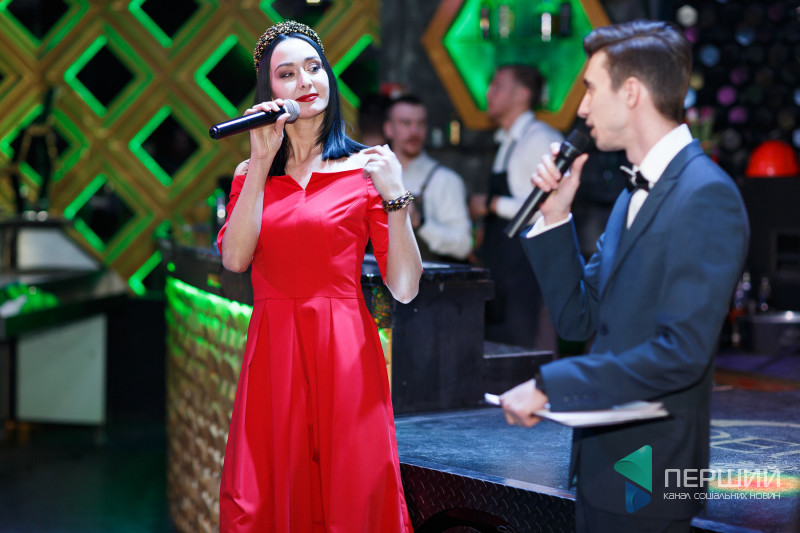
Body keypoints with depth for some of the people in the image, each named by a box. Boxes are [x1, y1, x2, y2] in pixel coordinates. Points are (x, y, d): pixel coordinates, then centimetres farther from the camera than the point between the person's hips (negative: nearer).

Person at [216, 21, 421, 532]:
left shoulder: (364, 168, 1)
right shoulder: (252, 173, 11)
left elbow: (405, 288, -4)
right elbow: (234, 258, -9)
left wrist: (395, 198, -15)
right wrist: (262, 162, -9)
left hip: (344, 354, -3)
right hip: (271, 352, 3)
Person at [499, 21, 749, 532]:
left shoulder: (707, 196, -17)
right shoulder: (635, 193, 12)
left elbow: (682, 353, -25)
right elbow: (580, 319, 12)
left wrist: (549, 386, -21)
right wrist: (556, 217, 2)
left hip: (646, 469, -8)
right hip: (601, 461, 8)